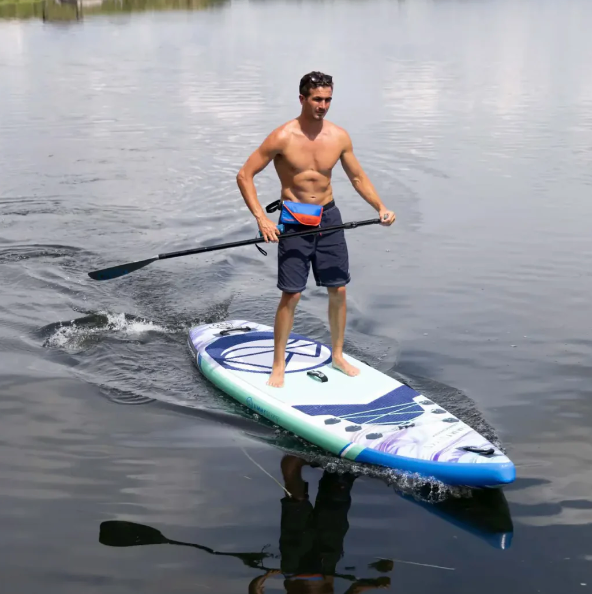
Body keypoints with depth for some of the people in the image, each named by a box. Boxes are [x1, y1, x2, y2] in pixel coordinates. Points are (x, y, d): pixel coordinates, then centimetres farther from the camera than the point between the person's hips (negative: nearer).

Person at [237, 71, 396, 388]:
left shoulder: (339, 137, -2)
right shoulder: (283, 137, -14)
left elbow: (357, 177, 11)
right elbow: (244, 175, -13)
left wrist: (380, 207, -3)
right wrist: (261, 218, -22)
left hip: (329, 217, 4)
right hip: (295, 222, -4)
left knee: (338, 290, 9)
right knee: (291, 295, -6)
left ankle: (338, 355, 27)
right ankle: (278, 366, 7)